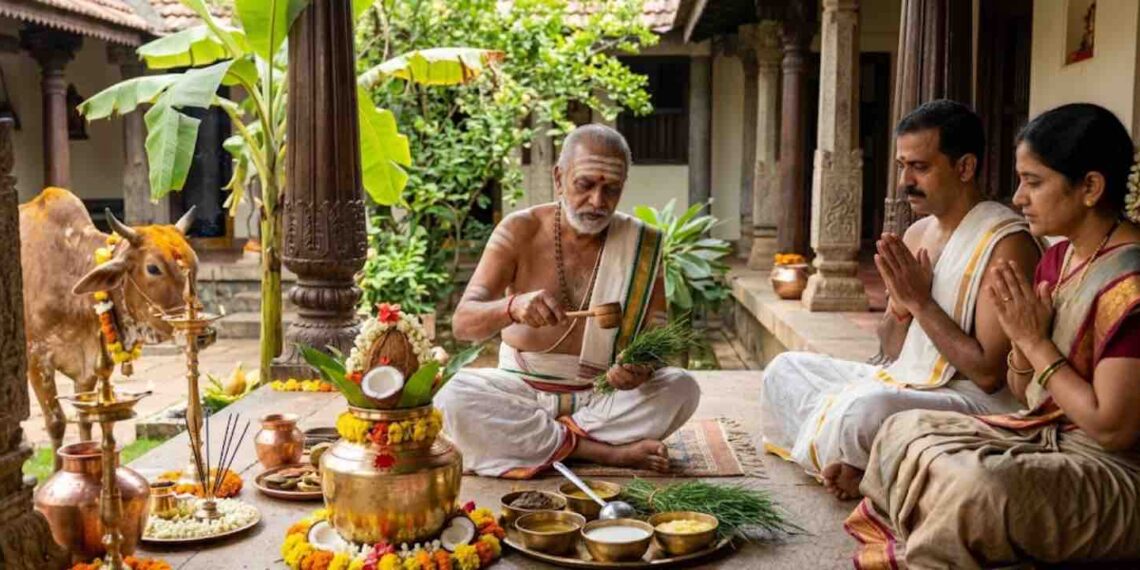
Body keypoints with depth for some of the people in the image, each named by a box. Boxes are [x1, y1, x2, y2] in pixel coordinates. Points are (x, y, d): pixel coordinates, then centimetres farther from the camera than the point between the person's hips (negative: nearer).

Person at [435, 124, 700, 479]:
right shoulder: (519, 232, -7)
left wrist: (643, 367, -28)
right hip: (522, 389, -1)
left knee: (682, 389, -24)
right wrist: (513, 307, -38)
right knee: (452, 400, -29)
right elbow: (463, 323, -15)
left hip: (604, 395, 1)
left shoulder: (641, 244, -3)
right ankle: (608, 453, -23)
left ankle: (527, 439, -20)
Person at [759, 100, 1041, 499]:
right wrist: (900, 306, -10)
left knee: (864, 408, -37)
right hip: (904, 383, 9)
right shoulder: (916, 234, 8)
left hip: (975, 403, -9)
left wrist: (921, 302, -17)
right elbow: (893, 350, 12)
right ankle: (847, 462, -9)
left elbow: (989, 373, -21)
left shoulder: (1006, 242, -16)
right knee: (785, 368, 8)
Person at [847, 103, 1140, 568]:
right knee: (905, 432, 5)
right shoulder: (1058, 257, 6)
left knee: (973, 486, -33)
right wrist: (1022, 333, -9)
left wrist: (1035, 340, -16)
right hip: (1043, 434, 9)